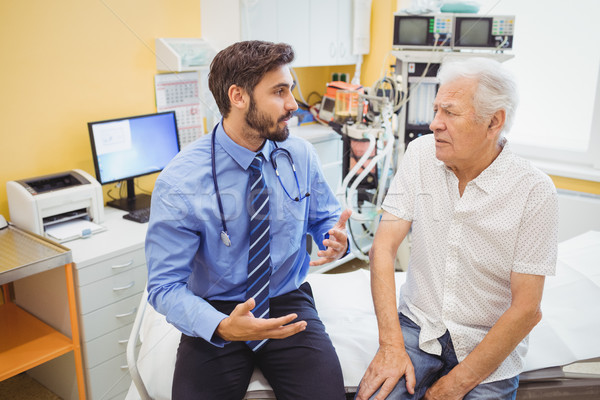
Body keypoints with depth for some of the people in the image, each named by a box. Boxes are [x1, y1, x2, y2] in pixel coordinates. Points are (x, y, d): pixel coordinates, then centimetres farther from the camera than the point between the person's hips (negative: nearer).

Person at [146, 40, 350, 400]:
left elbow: (325, 219, 10)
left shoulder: (301, 155, -4)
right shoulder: (180, 183, -16)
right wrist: (222, 326, -31)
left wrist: (337, 240, -15)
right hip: (219, 312, -2)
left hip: (289, 303, 2)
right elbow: (165, 286, -13)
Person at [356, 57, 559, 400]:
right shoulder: (421, 155, -6)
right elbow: (384, 248, -8)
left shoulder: (534, 191, -14)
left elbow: (527, 309, -12)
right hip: (419, 325, 1)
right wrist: (392, 345, -15)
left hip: (490, 344, 0)